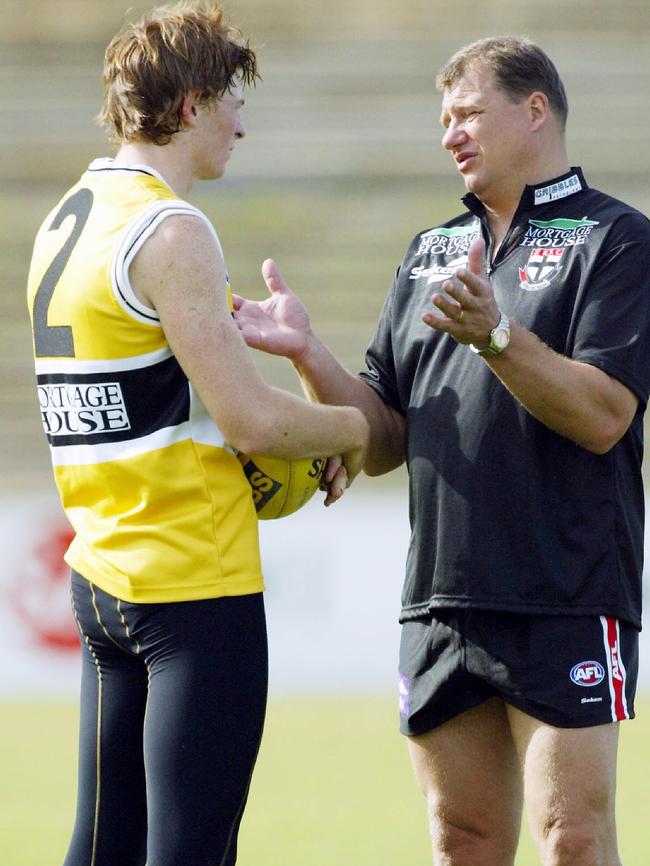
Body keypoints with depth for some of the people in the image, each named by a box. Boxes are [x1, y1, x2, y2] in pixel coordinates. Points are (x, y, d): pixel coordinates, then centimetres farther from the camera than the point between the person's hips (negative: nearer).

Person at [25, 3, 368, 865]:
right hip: (196, 585, -9)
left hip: (102, 574, 9)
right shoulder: (171, 231, -15)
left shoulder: (65, 223, 13)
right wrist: (351, 426, 0)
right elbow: (252, 420, -18)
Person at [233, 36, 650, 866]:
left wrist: (495, 336, -25)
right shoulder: (430, 252, 19)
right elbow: (382, 441, 16)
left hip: (567, 601, -6)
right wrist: (308, 355, 0)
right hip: (443, 601, 6)